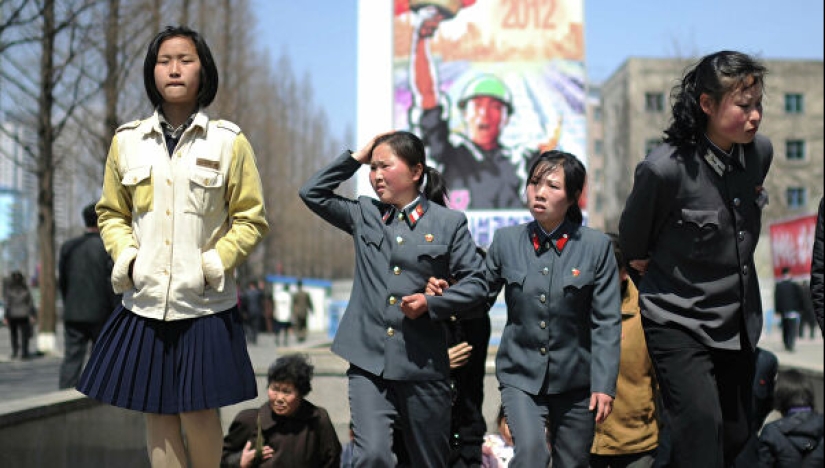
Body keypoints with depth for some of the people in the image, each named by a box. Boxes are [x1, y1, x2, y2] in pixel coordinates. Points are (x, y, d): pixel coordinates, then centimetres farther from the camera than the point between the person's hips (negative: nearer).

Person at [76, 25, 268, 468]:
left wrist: (213, 265, -9)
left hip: (204, 303, -2)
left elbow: (251, 219, 2)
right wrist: (125, 258, -2)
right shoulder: (126, 140, 6)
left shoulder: (230, 141, -1)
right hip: (145, 301, 2)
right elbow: (111, 214, 14)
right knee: (158, 415, 6)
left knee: (199, 413, 1)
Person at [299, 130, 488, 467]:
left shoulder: (449, 223, 1)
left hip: (423, 366, -1)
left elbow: (476, 284, 0)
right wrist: (356, 157, 7)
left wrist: (431, 303, -15)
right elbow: (312, 193, 10)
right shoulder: (364, 214, 11)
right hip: (369, 363, 1)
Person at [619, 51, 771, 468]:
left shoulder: (760, 152, -4)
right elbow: (633, 241, -2)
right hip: (679, 324, -6)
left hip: (739, 322, 6)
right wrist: (649, 267, 13)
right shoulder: (664, 168, -22)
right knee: (702, 426, -18)